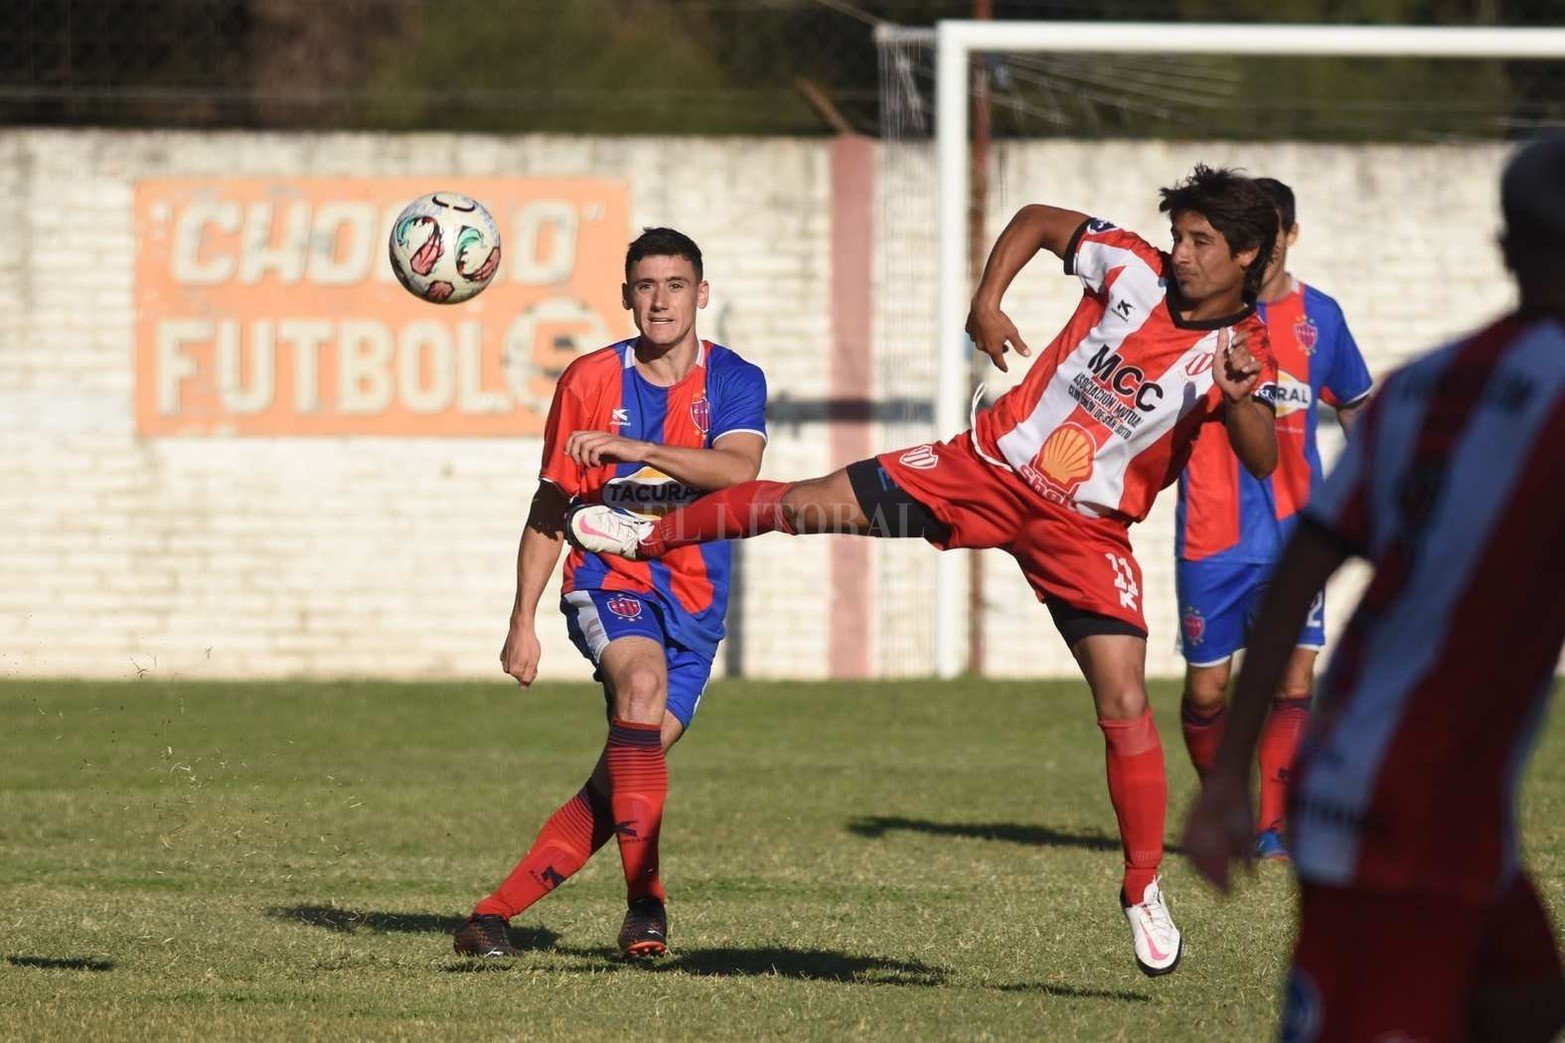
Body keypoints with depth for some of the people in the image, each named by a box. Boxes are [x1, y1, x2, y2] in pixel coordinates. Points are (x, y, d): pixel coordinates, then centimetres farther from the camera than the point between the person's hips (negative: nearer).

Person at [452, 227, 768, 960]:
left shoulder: (734, 382, 1)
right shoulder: (591, 380, 1)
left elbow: (738, 469, -20)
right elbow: (551, 507, 5)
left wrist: (635, 448, -30)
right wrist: (523, 619, -1)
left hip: (693, 601, 2)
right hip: (608, 578, -2)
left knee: (621, 783, -6)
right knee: (644, 678, -34)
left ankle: (496, 913, 5)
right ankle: (645, 903, -37)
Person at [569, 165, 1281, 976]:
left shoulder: (1238, 354, -14)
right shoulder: (1135, 270, -7)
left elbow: (1262, 462, -27)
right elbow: (1039, 220, 9)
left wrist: (1242, 399, -44)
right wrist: (987, 300, -3)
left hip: (1084, 531, -2)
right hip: (989, 465, 2)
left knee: (1124, 703, -12)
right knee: (812, 504, -1)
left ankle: (1143, 891, 4)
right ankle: (653, 537, 24)